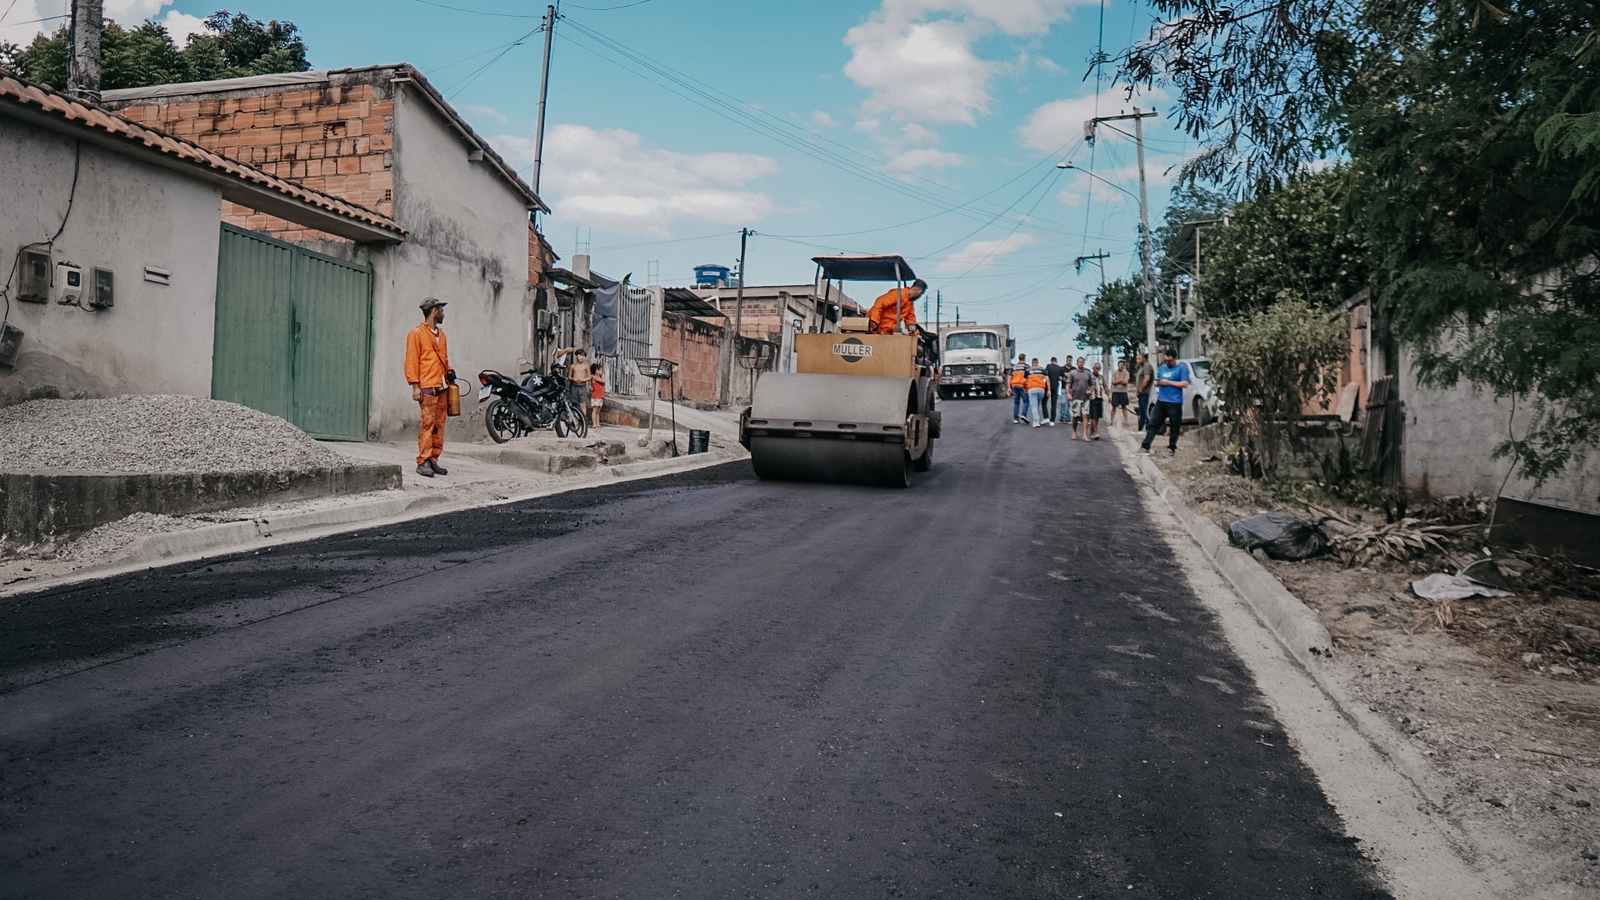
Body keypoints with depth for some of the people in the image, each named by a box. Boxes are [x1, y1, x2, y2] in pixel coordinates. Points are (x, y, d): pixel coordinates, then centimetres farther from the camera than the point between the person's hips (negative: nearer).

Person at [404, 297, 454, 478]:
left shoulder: (441, 334, 20)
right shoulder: (417, 334, -1)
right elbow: (411, 361, -6)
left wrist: (449, 371, 10)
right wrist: (415, 385, -12)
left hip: (443, 387, 7)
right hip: (427, 387, -7)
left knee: (439, 424, 6)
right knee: (427, 424, -10)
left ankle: (433, 459, 11)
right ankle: (423, 462, -9)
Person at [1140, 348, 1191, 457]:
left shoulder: (1182, 368, -4)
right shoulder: (1162, 368, 14)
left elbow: (1185, 384, -13)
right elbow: (1156, 382, 21)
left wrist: (1168, 382, -15)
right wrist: (1158, 383, -4)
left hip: (1175, 403, -5)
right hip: (1161, 401, 5)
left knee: (1174, 427, 3)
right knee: (1154, 424, 2)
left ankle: (1172, 449, 12)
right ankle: (1145, 446, 1)